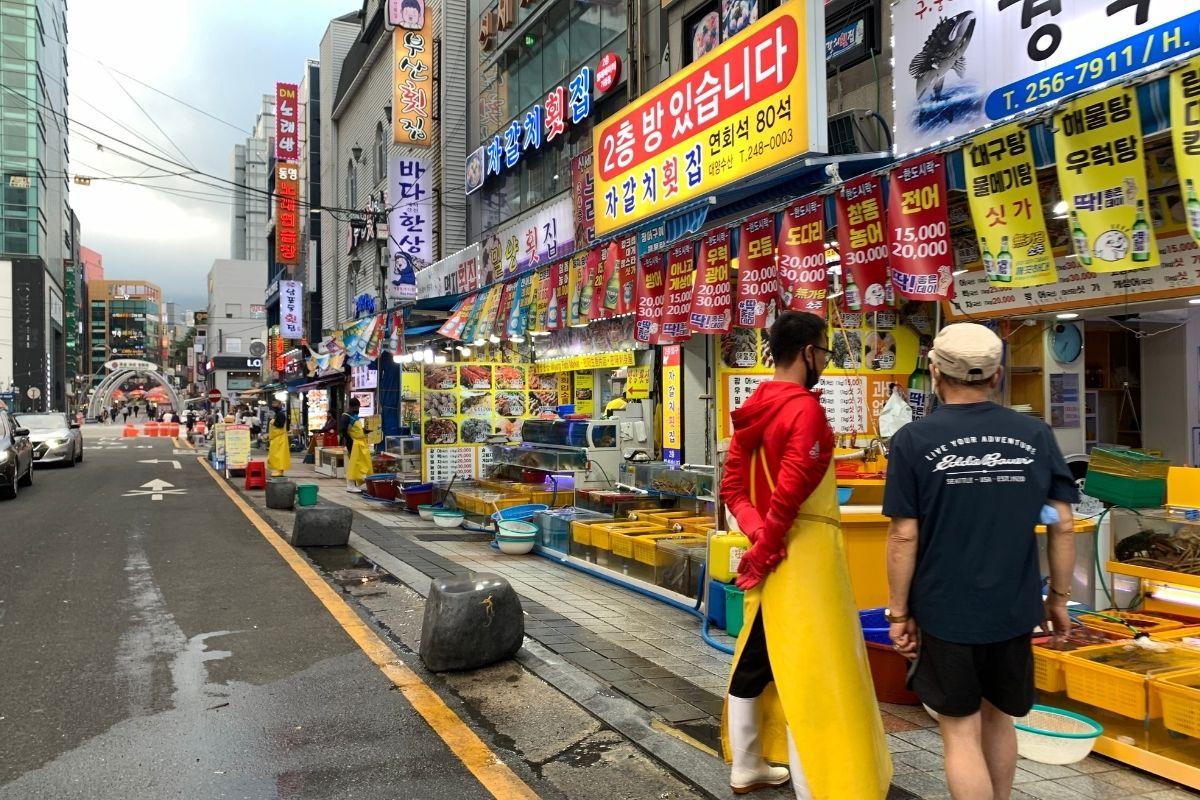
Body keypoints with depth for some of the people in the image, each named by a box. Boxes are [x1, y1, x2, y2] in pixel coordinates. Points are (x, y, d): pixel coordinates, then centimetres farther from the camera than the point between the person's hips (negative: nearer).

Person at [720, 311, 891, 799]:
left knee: (754, 660, 18)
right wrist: (765, 551, -13)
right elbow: (789, 492, -24)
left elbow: (732, 486, 7)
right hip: (802, 553, -9)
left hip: (770, 554, 9)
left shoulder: (753, 410, 9)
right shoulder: (805, 408, -16)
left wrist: (758, 532, -4)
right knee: (812, 672, -1)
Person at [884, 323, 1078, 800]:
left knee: (961, 732, 8)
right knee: (997, 719, 23)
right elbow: (1063, 526, 0)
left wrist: (899, 612, -3)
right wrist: (1059, 598, 12)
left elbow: (904, 536, -12)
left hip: (945, 612, -4)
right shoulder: (1035, 435, -2)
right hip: (1013, 610, 4)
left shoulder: (913, 440, -12)